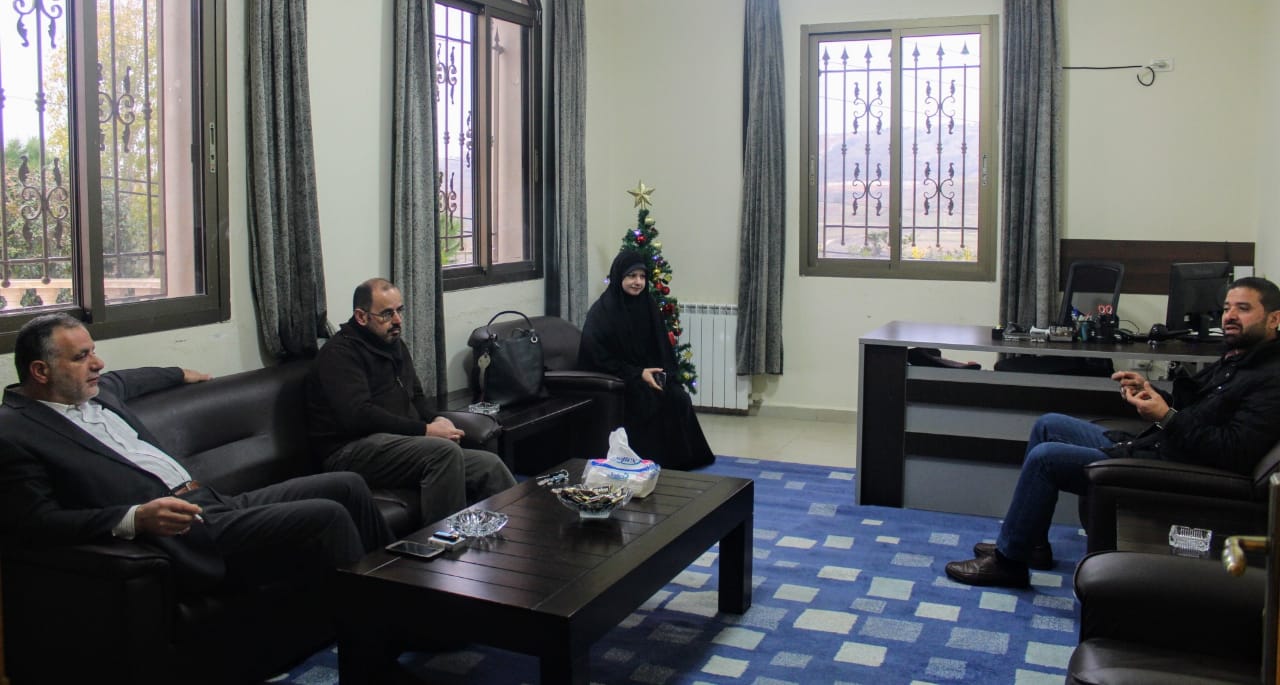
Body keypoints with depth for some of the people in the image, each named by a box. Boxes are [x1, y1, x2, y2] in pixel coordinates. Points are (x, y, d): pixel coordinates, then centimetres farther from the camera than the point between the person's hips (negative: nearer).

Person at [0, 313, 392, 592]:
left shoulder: (97, 392, 17)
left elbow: (122, 381, 41)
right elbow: (35, 523, -18)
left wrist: (179, 375, 55)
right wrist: (135, 519, -28)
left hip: (218, 504, 10)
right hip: (186, 538, -10)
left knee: (347, 487, 4)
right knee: (327, 516, -21)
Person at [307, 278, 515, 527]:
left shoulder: (395, 345, 20)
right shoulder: (340, 353, -7)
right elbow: (358, 416, -20)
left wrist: (436, 420, 6)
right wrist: (425, 430, -18)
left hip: (403, 445, 8)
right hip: (352, 452, -8)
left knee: (489, 465, -12)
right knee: (445, 451, -33)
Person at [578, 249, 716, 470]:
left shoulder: (648, 306, 6)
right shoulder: (601, 311, -12)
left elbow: (662, 347, 9)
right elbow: (599, 357, -15)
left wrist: (660, 373, -13)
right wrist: (638, 374, -20)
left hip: (647, 373, 5)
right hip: (613, 379, -5)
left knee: (678, 397, -19)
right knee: (652, 400, -28)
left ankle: (680, 459, -7)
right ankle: (652, 459, -15)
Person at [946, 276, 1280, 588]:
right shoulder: (1233, 361, 16)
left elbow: (1237, 453, -25)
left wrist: (1167, 417, -24)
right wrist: (1150, 392, 0)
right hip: (1142, 446, 11)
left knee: (1045, 457, -16)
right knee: (1048, 425, 13)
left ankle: (1008, 561, -1)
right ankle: (1029, 542, 13)